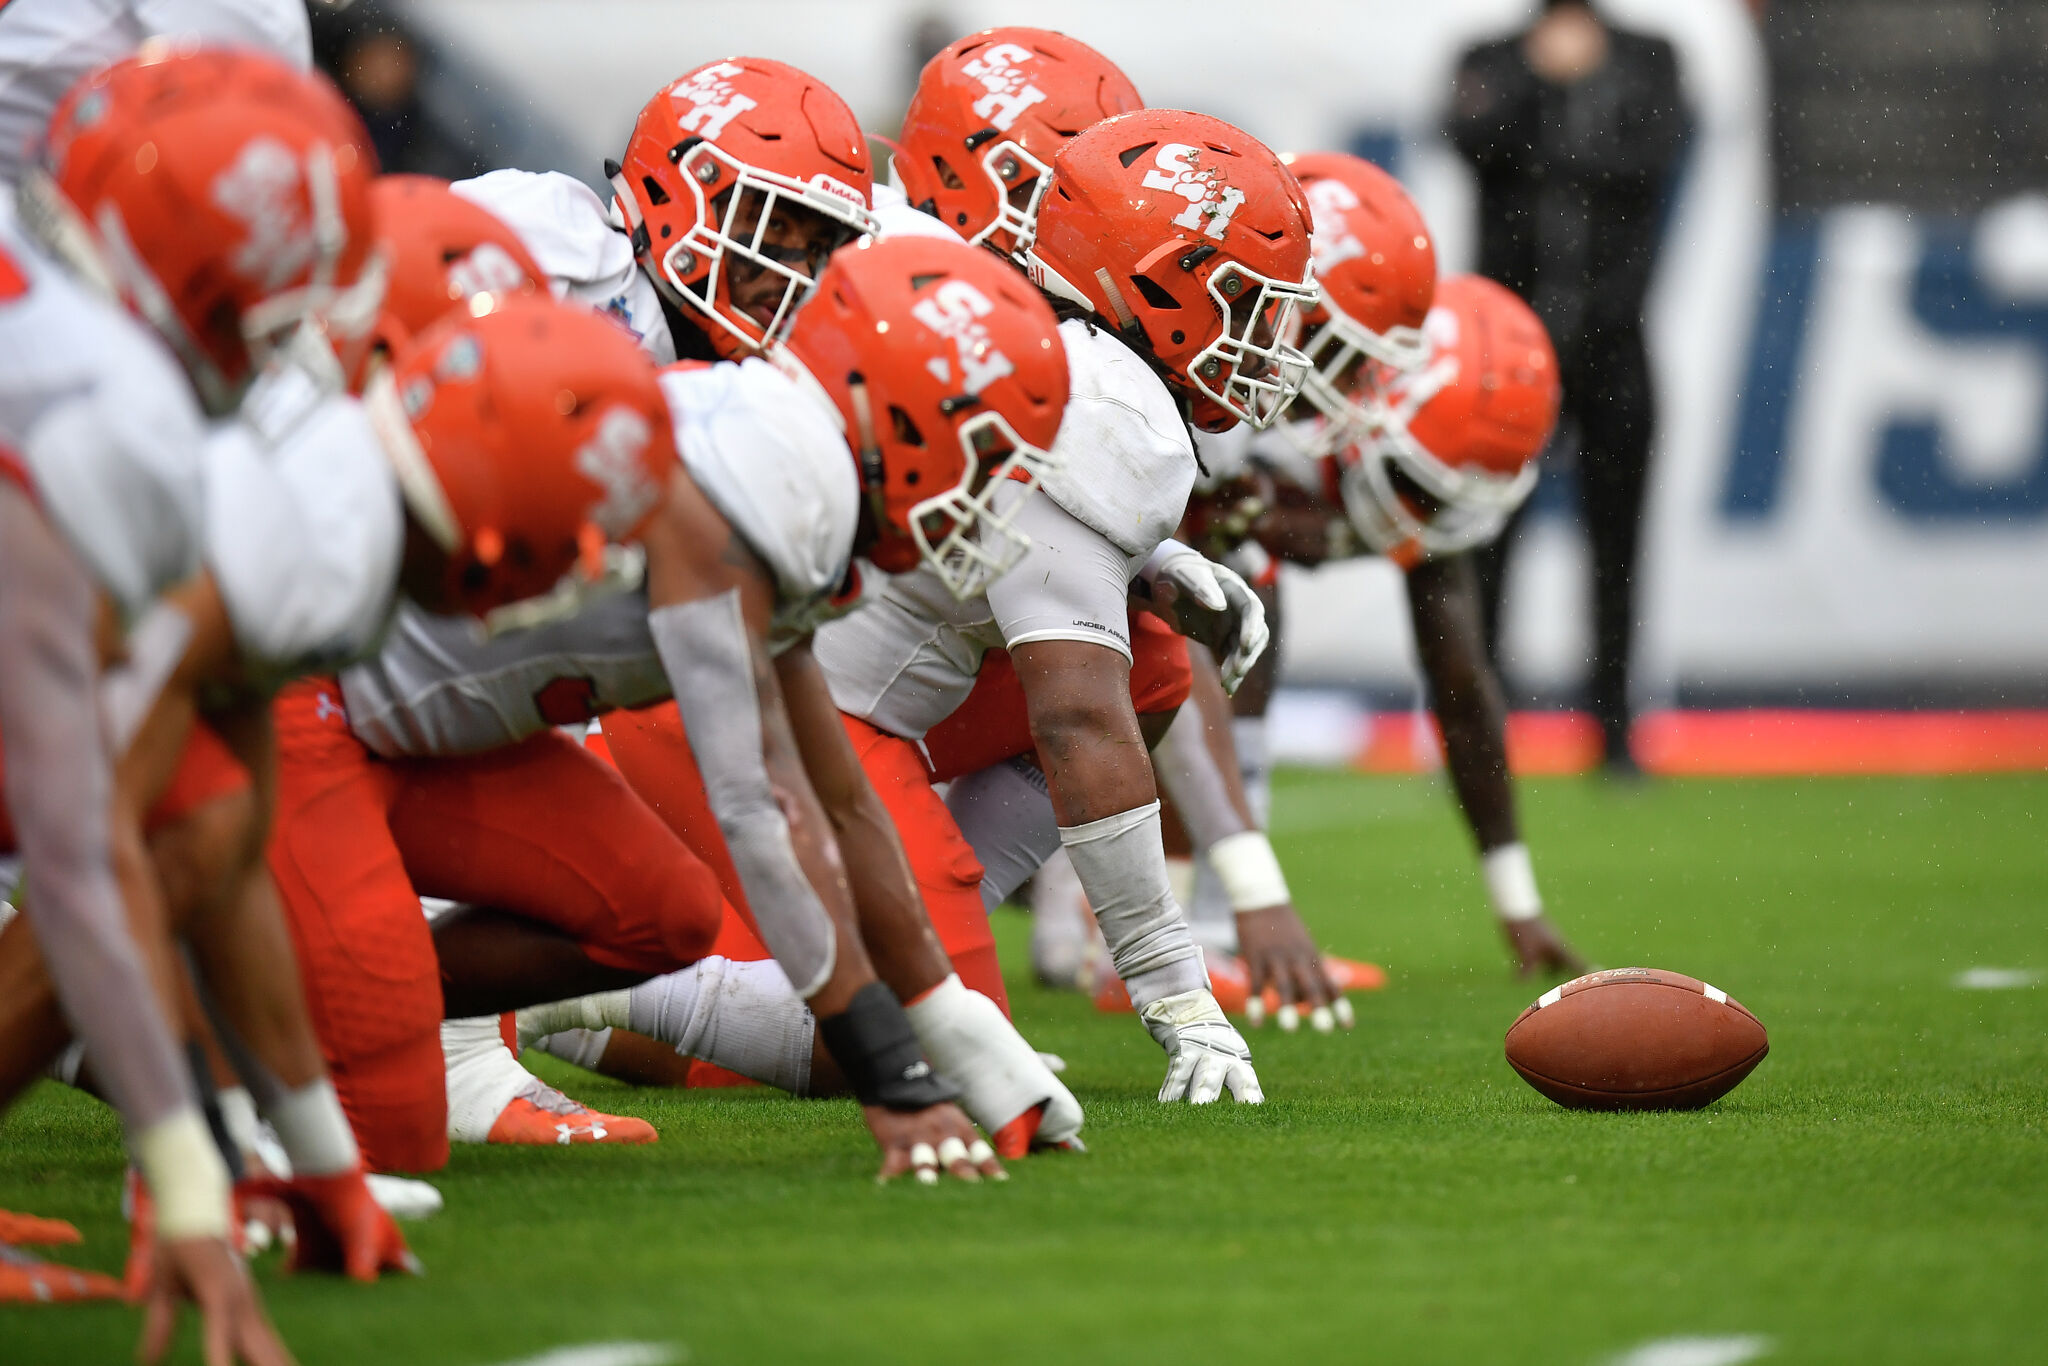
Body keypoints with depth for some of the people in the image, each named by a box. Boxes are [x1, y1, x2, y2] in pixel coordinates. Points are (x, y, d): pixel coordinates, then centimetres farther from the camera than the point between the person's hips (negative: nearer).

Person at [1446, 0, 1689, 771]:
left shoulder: (1646, 63, 9)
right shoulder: (1492, 64, 9)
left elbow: (1653, 159, -8)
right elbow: (1476, 142, -11)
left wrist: (1550, 162, -11)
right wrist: (1540, 71, -14)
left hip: (1609, 338, 1)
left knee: (1614, 538, 4)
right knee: (1484, 539, -3)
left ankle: (1614, 727, 11)